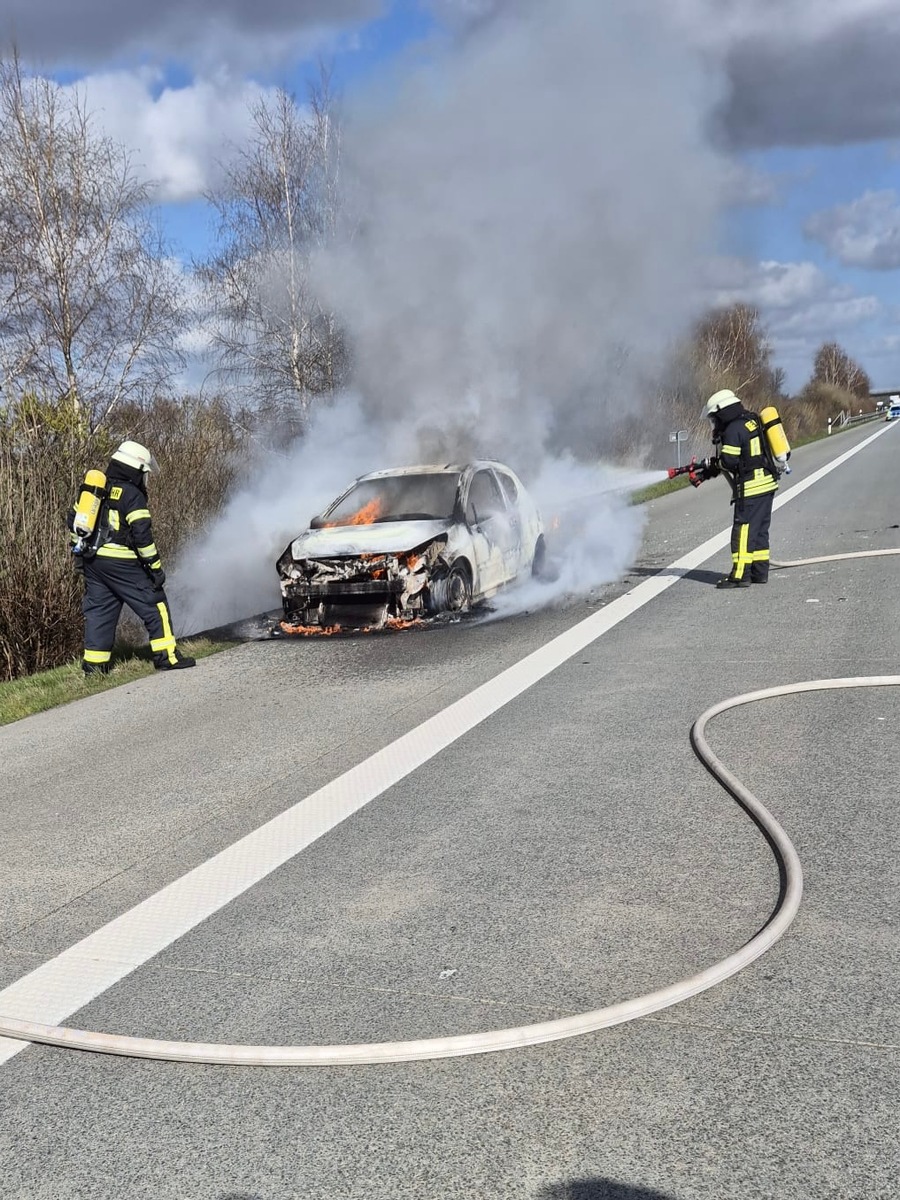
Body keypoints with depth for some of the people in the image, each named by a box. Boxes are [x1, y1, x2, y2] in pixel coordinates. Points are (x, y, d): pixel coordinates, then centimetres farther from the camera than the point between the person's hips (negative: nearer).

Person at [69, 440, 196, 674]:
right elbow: (142, 534, -16)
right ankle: (166, 656, 0)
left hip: (92, 561, 7)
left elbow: (74, 520, 16)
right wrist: (155, 567, -10)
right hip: (121, 563, -7)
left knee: (99, 609, 13)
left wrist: (81, 552, 24)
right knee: (154, 604, 1)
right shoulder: (132, 495, -10)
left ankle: (94, 664, 13)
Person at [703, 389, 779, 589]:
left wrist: (714, 464, 4)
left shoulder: (733, 430, -13)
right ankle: (760, 571, 19)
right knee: (760, 530, 14)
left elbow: (729, 461, -19)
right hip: (767, 483, 9)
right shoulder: (752, 421, 15)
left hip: (751, 488, -9)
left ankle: (740, 575, -6)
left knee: (743, 531, -6)